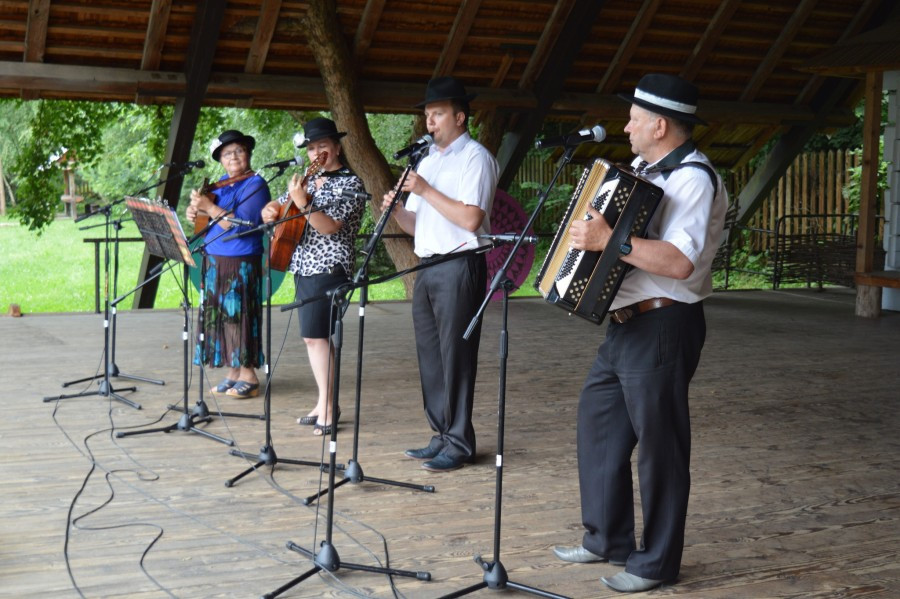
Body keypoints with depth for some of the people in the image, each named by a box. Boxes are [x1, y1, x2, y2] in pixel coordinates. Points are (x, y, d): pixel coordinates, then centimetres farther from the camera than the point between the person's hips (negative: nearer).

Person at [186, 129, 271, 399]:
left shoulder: (256, 185, -10)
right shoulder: (222, 183, 14)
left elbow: (240, 225, -20)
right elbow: (205, 215, 18)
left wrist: (209, 207, -22)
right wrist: (196, 209, -4)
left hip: (241, 264, -8)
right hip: (214, 261, 8)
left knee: (239, 316, -5)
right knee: (220, 317, 9)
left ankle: (249, 377, 2)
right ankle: (233, 373, 16)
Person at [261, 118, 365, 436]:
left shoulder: (350, 183, -7)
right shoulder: (311, 182, 16)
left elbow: (330, 226, -18)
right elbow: (275, 207, 21)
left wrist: (302, 203, -29)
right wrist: (270, 211, -3)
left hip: (328, 268, -8)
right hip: (304, 267, 8)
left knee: (314, 335, -14)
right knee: (316, 336, 10)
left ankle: (327, 407, -9)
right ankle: (325, 404, 17)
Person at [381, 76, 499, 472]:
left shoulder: (475, 158, -6)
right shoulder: (427, 161, 20)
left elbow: (471, 219, -19)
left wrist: (425, 190, -17)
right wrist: (397, 210, -1)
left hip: (459, 268, -8)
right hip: (427, 266, 8)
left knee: (455, 357, -5)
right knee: (430, 355, 10)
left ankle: (458, 444, 1)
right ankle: (442, 436, 19)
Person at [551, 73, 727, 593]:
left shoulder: (692, 179, -17)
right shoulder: (644, 169, 13)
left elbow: (680, 261, -30)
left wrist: (608, 240, -31)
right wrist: (589, 229, 14)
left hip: (661, 328, -10)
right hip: (628, 323, 10)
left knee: (657, 443, 0)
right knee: (599, 420, 16)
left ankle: (657, 563, 14)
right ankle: (608, 539, 29)